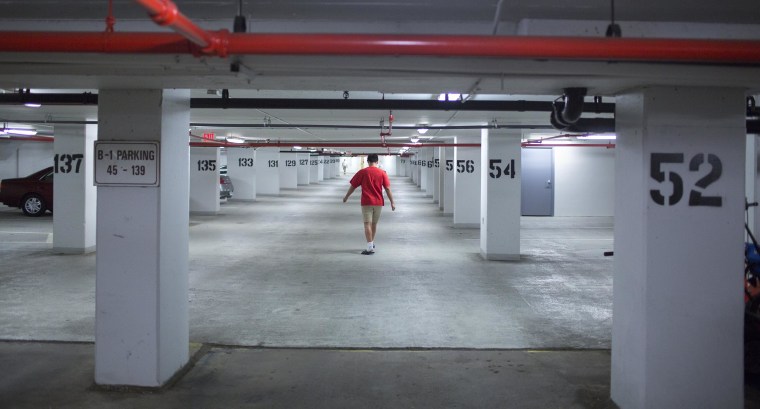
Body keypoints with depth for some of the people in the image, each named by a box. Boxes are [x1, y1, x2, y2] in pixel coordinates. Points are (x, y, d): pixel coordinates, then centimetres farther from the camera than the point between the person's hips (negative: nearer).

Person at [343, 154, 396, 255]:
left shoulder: (362, 172, -4)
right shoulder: (382, 173, -1)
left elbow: (353, 186, 1)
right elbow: (387, 188, -4)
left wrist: (346, 196, 15)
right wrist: (392, 202, 1)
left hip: (366, 202, -3)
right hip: (378, 202, 3)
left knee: (367, 224, -6)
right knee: (374, 224, 18)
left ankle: (370, 248, -16)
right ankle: (372, 243, 34)